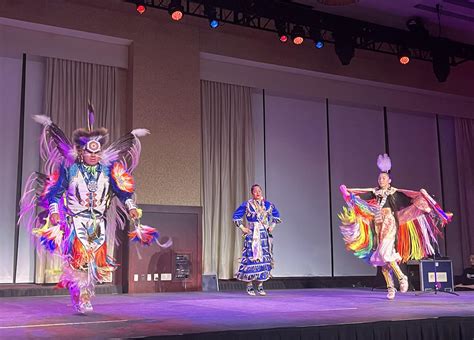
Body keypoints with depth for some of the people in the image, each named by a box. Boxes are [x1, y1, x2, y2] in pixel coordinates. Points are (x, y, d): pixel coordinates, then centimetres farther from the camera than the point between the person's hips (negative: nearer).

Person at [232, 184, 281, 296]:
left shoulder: (268, 205, 8)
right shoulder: (247, 205, -3)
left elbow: (276, 215, 25)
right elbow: (236, 216, 3)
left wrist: (272, 226, 13)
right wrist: (242, 228, -2)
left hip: (264, 235, 4)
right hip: (252, 235, -4)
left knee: (263, 258, 3)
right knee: (251, 258, -7)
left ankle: (260, 286, 11)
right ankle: (249, 286, 2)